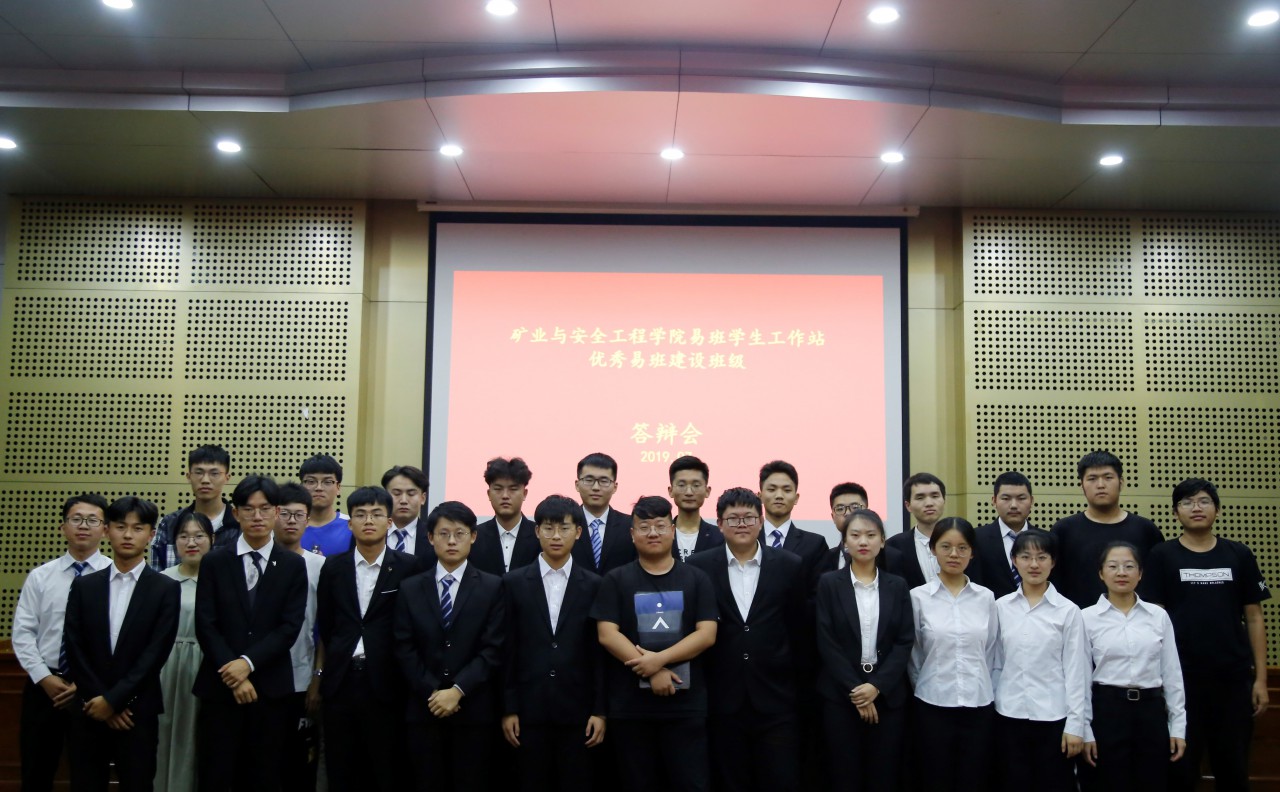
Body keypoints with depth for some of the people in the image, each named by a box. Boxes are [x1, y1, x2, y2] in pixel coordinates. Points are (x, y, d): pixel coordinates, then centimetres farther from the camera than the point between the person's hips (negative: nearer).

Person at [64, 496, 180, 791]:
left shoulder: (166, 589, -1)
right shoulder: (83, 585, 7)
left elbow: (156, 653, -8)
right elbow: (74, 650, 2)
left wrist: (113, 699, -12)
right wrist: (97, 698, -7)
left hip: (137, 711, -2)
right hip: (89, 709, 2)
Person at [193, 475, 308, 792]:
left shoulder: (293, 565, 4)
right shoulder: (214, 562, 4)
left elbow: (290, 626, -3)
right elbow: (206, 626, -2)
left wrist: (249, 663, -14)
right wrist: (233, 674, -11)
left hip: (271, 686, 0)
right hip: (220, 684, 0)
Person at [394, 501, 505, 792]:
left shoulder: (492, 587, 2)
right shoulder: (410, 588, 8)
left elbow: (492, 649, -5)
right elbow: (404, 648, 3)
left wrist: (457, 690, -13)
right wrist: (431, 692, -8)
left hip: (473, 709, -2)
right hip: (424, 708, 2)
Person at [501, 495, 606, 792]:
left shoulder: (594, 586, 3)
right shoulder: (514, 583, 3)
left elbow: (600, 652, 2)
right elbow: (507, 650, 2)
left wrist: (600, 711, -1)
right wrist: (508, 708, -1)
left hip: (577, 709, 0)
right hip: (529, 708, 0)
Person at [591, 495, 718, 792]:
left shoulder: (695, 578, 5)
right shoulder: (616, 581, 4)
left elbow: (707, 634, -3)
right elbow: (606, 635, -5)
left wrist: (660, 659, -14)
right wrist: (653, 672, -13)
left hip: (686, 704, 0)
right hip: (630, 705, 0)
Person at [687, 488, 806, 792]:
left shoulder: (789, 566, 1)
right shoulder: (699, 567, 0)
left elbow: (799, 630, 5)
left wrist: (799, 685, 6)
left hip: (776, 699, 0)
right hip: (722, 700, 0)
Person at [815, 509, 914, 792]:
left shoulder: (897, 586, 6)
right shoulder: (829, 583, 0)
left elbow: (905, 641, -1)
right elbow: (826, 642, -5)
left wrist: (876, 686, -12)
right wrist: (854, 689, -11)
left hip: (887, 694, 1)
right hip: (840, 694, -1)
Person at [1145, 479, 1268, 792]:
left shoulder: (1239, 555, 5)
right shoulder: (1161, 556, -1)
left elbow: (1254, 619, 6)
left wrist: (1261, 678, 2)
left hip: (1233, 677, 2)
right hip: (1181, 678, -2)